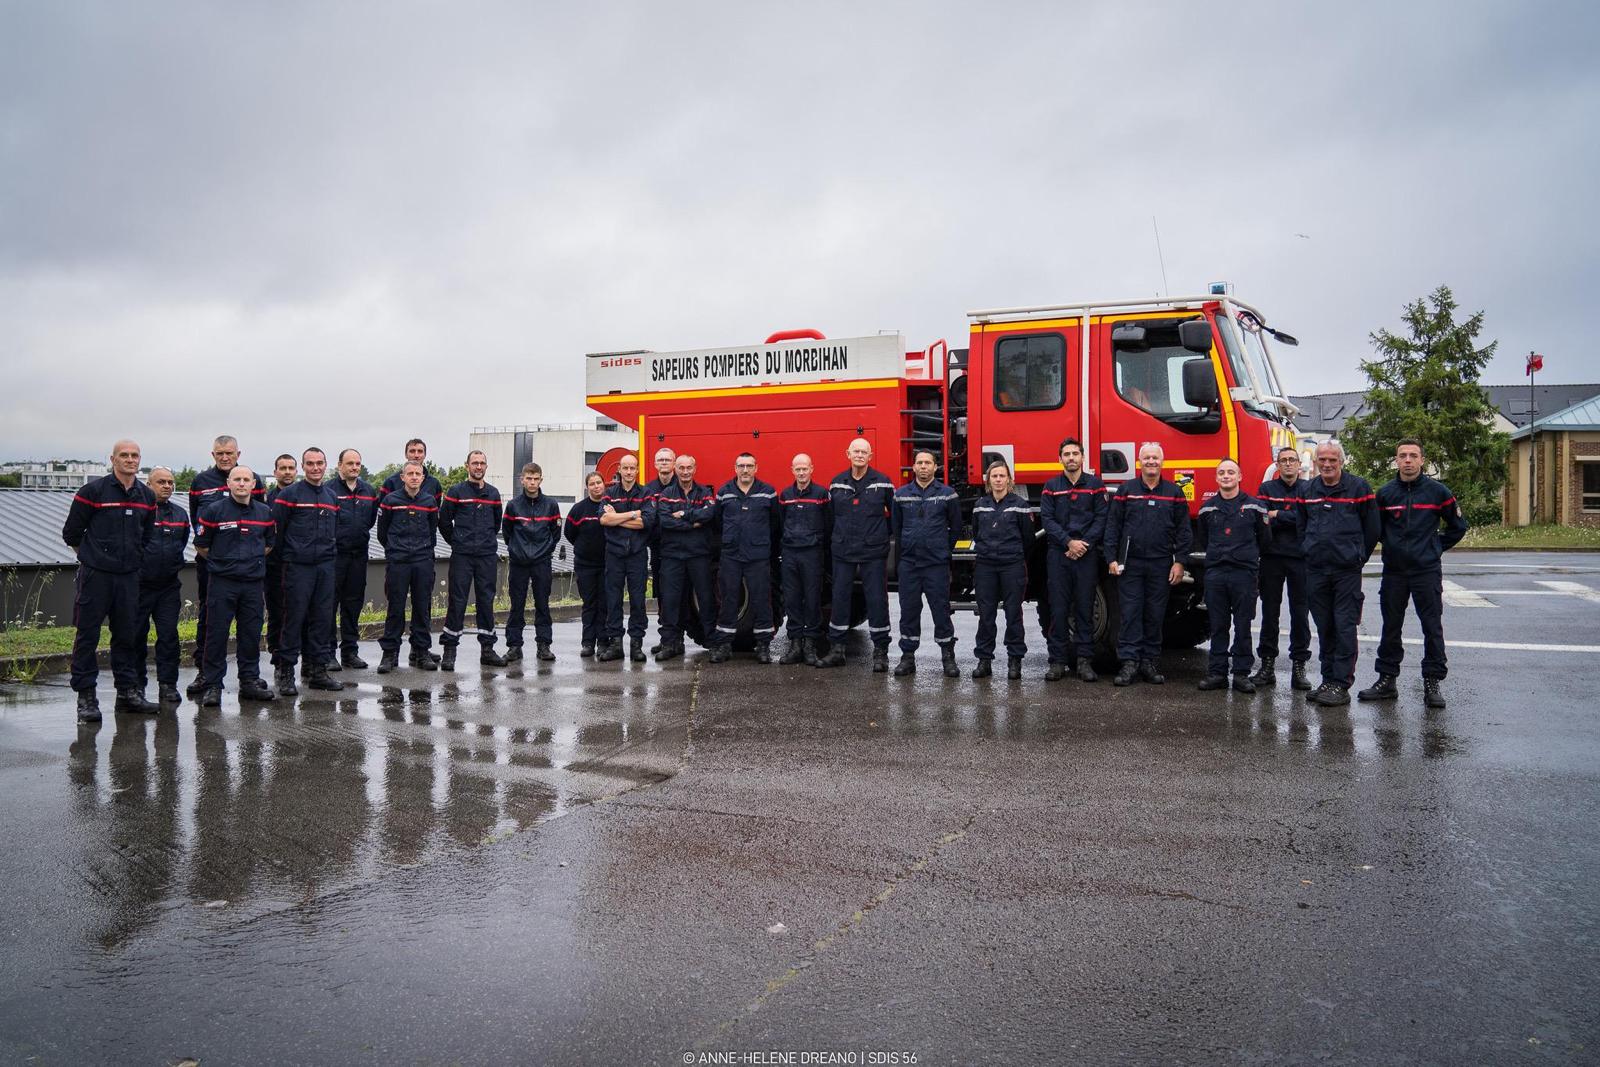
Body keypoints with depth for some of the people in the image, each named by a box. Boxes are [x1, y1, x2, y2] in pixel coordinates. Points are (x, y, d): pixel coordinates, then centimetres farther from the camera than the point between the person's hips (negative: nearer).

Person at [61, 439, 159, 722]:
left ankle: (128, 691, 17)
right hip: (95, 574, -5)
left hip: (129, 576, 5)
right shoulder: (93, 491, -7)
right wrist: (90, 556, 8)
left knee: (127, 634, 9)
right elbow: (71, 533, -1)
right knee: (87, 635, -1)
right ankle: (86, 697, 5)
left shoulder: (147, 496, 9)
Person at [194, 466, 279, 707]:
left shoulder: (264, 513, 7)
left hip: (253, 583, 3)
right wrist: (221, 562, 10)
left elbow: (269, 543, 22)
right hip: (222, 584, -3)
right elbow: (201, 546, 4)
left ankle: (250, 682, 17)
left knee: (251, 635, 8)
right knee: (217, 634, -2)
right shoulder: (214, 510, -3)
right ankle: (212, 686, 3)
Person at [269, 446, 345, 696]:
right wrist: (279, 555, -2)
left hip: (325, 567, 5)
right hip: (298, 566, -5)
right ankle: (286, 672, 4)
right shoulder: (289, 495, -4)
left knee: (323, 618, 7)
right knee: (294, 618, -3)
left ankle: (318, 670, 14)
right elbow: (275, 530, -4)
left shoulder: (332, 496, 14)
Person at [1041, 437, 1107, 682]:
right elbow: (1047, 518, -1)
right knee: (1058, 609, 0)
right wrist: (1069, 542, -12)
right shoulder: (1051, 486, 8)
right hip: (1057, 554, 0)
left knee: (1085, 608, 2)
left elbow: (1101, 518, 0)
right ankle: (1057, 660, 5)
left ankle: (1084, 660, 6)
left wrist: (1084, 544, -11)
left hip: (1087, 555, 0)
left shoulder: (1095, 484, 6)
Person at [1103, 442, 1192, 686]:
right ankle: (1129, 663, -2)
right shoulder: (1125, 490, 5)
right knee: (1130, 614, -4)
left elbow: (1184, 530, 6)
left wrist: (1179, 561, -2)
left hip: (1161, 565, 1)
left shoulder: (1174, 493, 7)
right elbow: (1112, 526, 3)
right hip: (1130, 564, -1)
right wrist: (1112, 559, -4)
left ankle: (1150, 662, 13)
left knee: (1155, 616, 5)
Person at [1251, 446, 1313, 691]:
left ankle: (1299, 666, 7)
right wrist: (1293, 520, -14)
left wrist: (1279, 516, -9)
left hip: (1300, 558, -1)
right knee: (1269, 611, 4)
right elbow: (1262, 521, -5)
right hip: (1272, 556, 1)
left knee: (1300, 613, 1)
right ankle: (1267, 663, 10)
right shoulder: (1267, 488, 9)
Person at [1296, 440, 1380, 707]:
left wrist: (1357, 557, 6)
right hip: (1315, 571, 4)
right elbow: (1301, 527, 20)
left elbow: (1371, 529, 3)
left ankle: (1341, 685, -3)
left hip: (1347, 571, -4)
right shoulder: (1307, 491, 9)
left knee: (1345, 628, -5)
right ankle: (1328, 680, 17)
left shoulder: (1359, 488, -2)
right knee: (1324, 629, 10)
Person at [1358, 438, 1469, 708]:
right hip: (1393, 572, 2)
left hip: (1427, 571, -2)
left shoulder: (1437, 491, -1)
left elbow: (1458, 526, 10)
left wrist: (1437, 547, 6)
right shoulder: (1385, 493, 3)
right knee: (1391, 627, 9)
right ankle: (1387, 680, 18)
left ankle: (1433, 682, 7)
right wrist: (1392, 546, 8)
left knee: (1432, 627, 0)